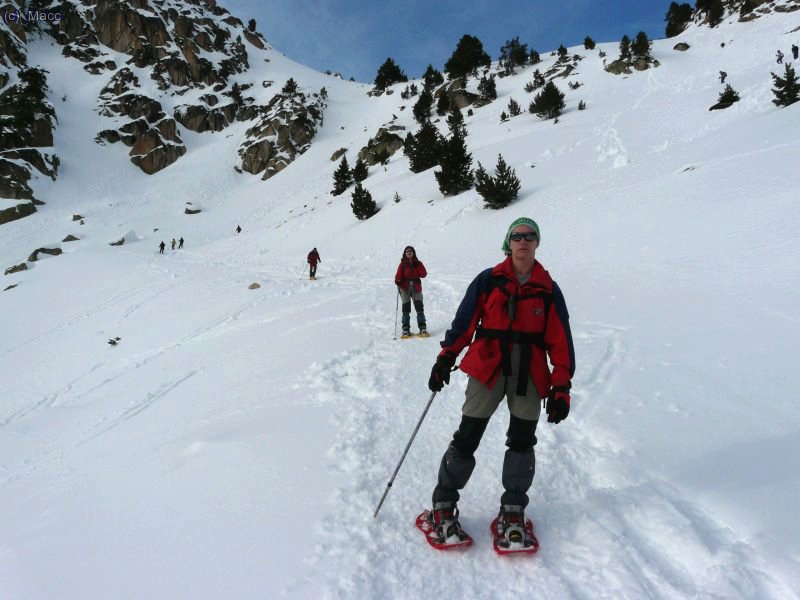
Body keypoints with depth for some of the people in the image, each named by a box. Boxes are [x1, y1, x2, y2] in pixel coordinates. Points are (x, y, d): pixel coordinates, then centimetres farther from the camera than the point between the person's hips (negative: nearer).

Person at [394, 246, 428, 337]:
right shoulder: (402, 264, 6)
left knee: (419, 307, -5)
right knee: (406, 309, -1)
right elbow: (399, 275, 1)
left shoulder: (418, 263, 8)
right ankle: (406, 329, 5)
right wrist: (397, 281, -19)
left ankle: (422, 328, 1)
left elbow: (424, 275, 1)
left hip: (416, 287, 1)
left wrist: (418, 267, -13)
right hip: (405, 287, -1)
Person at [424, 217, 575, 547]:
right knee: (467, 437, -3)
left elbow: (560, 341, 7)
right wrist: (445, 358, -2)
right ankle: (443, 505, 11)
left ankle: (512, 513, 20)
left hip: (530, 374, 2)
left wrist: (562, 386, 1)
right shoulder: (488, 280, 5)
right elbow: (464, 322, 5)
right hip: (488, 367, -2)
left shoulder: (549, 289, 8)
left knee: (522, 442, 5)